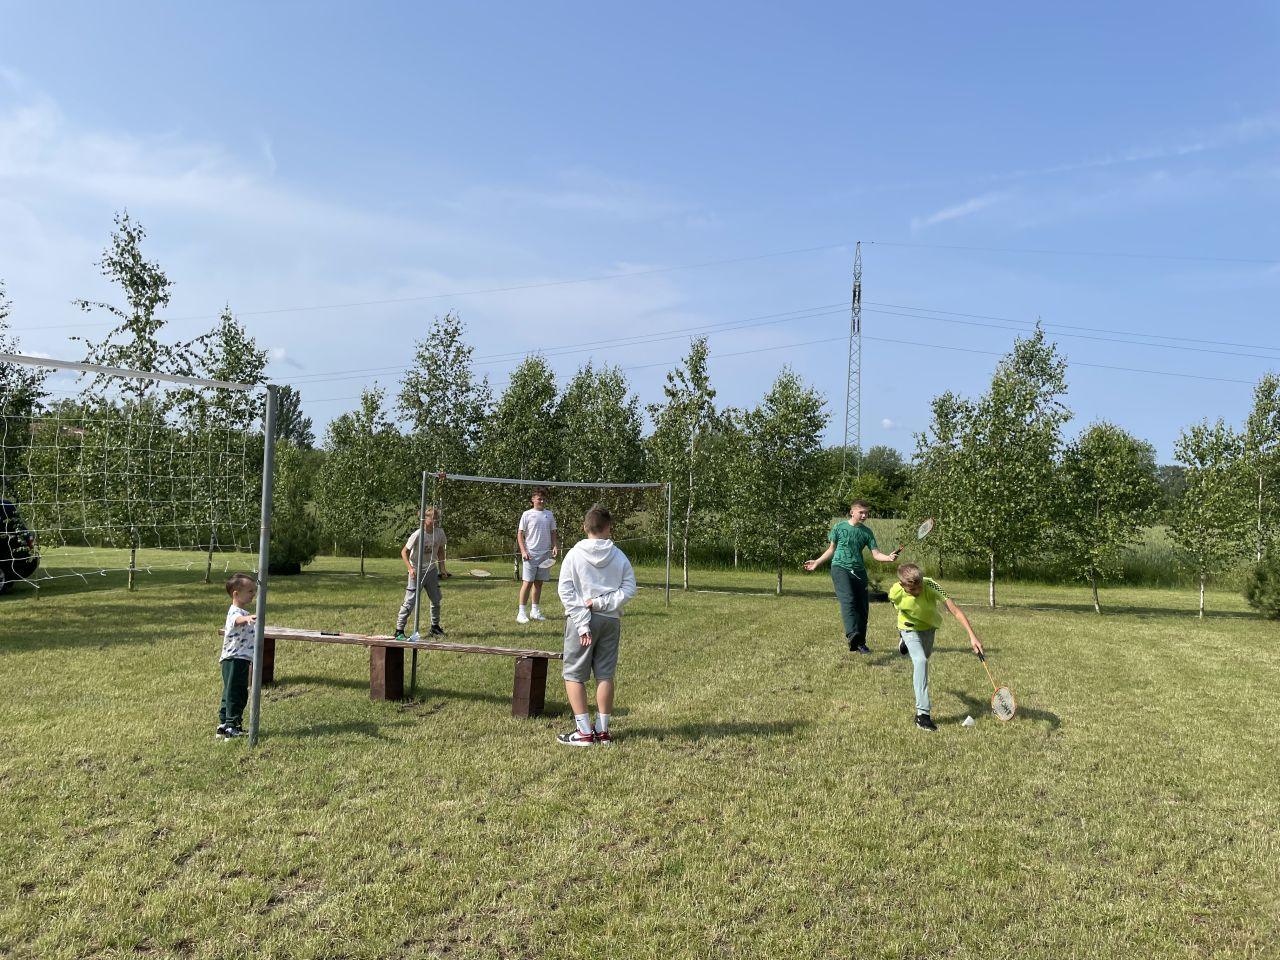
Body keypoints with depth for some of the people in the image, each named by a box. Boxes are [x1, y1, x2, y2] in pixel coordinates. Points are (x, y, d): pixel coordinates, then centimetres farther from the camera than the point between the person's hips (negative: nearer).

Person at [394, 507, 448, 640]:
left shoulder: (439, 532, -5)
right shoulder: (418, 534, -22)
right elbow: (404, 552, -16)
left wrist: (442, 569, 6)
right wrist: (410, 568, -26)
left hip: (432, 569, 6)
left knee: (436, 599, 14)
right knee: (410, 601, -9)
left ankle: (435, 627, 30)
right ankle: (399, 630, -1)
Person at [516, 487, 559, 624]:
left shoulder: (549, 514, 11)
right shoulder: (527, 514, 0)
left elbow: (553, 533, 16)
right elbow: (520, 534, -1)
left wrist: (556, 547, 0)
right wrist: (523, 551, -11)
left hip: (545, 554, 4)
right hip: (530, 554, -4)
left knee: (539, 583, 9)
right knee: (527, 582, -5)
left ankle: (535, 611, 18)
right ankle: (521, 612, 0)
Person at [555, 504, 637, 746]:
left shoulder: (574, 554, -5)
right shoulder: (619, 556, 1)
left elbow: (566, 591, -11)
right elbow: (629, 588, -5)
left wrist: (582, 622, -11)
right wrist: (604, 603, -11)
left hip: (580, 619, -3)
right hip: (611, 620, 3)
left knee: (574, 675, 6)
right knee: (605, 675, 10)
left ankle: (584, 731, 3)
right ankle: (602, 731, 14)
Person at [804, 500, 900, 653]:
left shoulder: (866, 532, 9)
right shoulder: (839, 527, 3)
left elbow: (876, 554, 4)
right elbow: (831, 549, 15)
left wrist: (889, 558, -16)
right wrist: (817, 562, 14)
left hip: (859, 571, 4)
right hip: (840, 567, -4)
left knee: (862, 607, 2)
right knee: (848, 600, -25)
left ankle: (859, 643, 13)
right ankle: (853, 635, -41)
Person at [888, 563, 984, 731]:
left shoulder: (930, 585, -39)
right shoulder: (896, 593, -33)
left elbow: (955, 610, -42)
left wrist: (972, 635, -51)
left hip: (929, 626, 3)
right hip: (910, 628, -3)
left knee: (923, 658, 27)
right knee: (921, 661, -25)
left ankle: (906, 646, 64)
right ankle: (922, 713, -25)